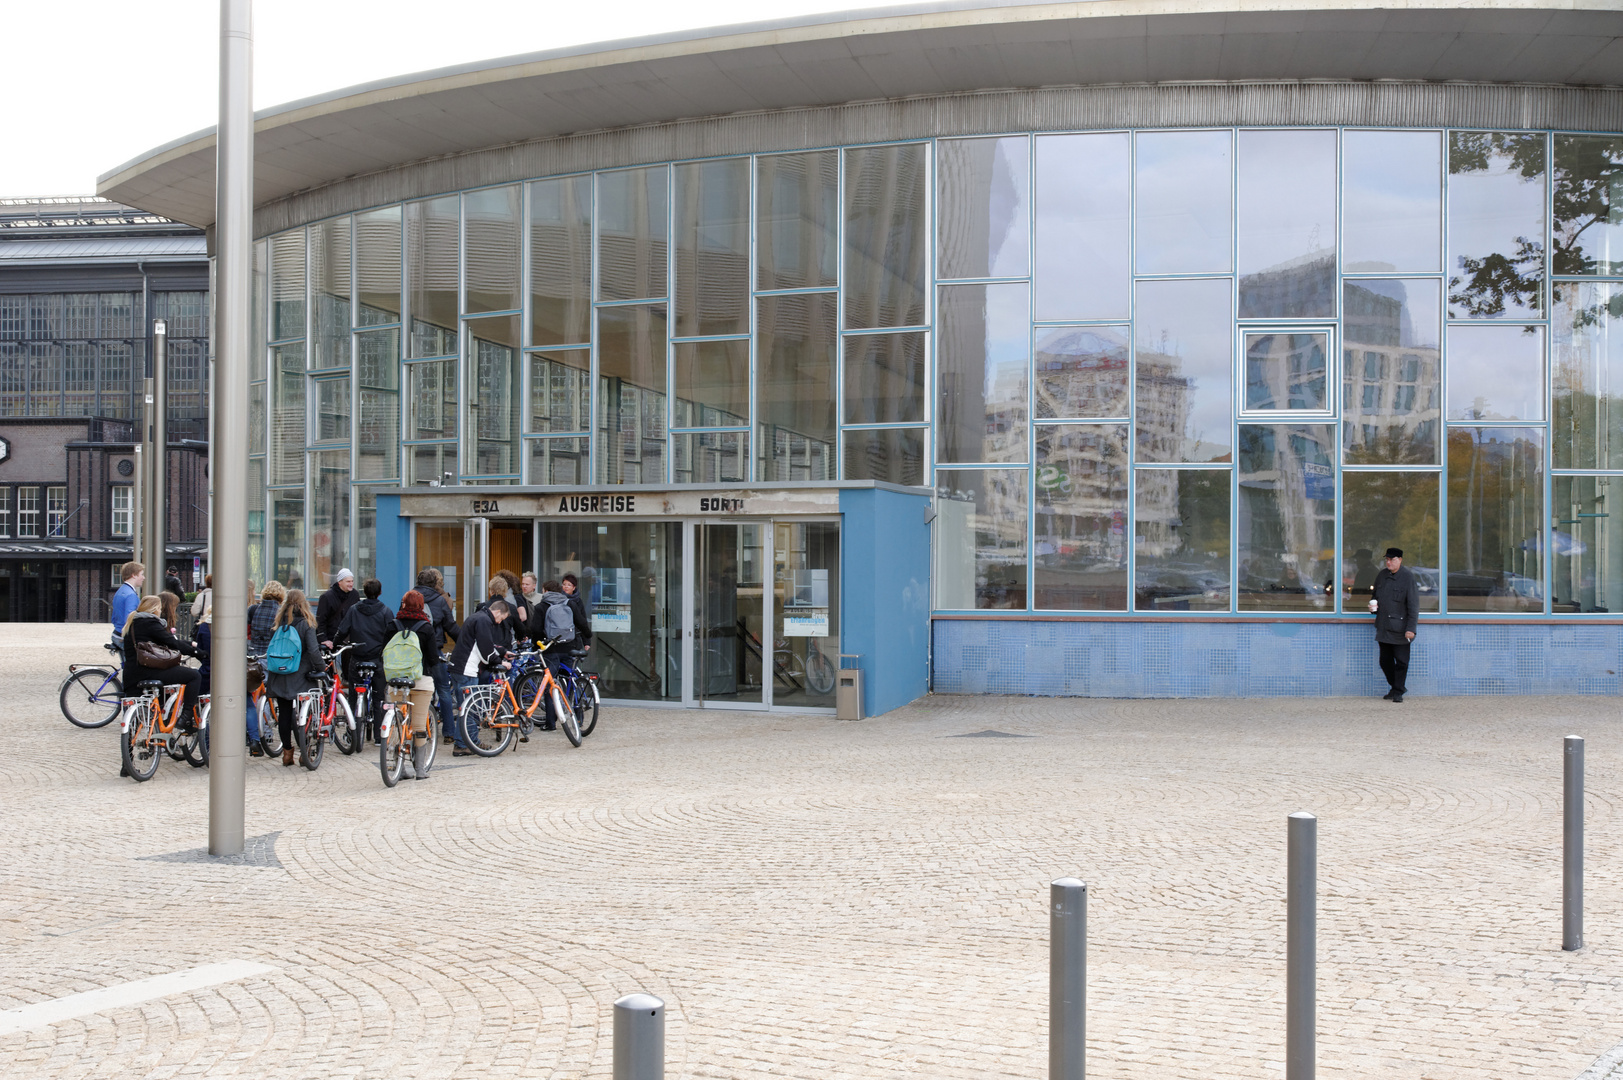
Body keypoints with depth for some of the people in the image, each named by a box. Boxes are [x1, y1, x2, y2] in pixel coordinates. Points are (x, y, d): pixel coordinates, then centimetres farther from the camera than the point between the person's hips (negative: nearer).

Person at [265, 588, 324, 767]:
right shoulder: (305, 624, -9)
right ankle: (305, 751, 4)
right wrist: (321, 667, -2)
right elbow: (313, 650, -16)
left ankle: (287, 751, 13)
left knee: (284, 713, 8)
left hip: (280, 677, 4)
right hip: (300, 677, -4)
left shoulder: (280, 623, 3)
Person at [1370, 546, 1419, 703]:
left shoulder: (1408, 578, -9)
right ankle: (1396, 688, 27)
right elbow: (1374, 594, 26)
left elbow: (1413, 605, -11)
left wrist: (1410, 628, -16)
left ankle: (1398, 692, 10)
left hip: (1400, 628, -6)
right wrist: (1372, 605, 3)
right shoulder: (1381, 576, 9)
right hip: (1383, 627, 6)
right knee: (1385, 660, 11)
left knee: (1401, 661, 0)